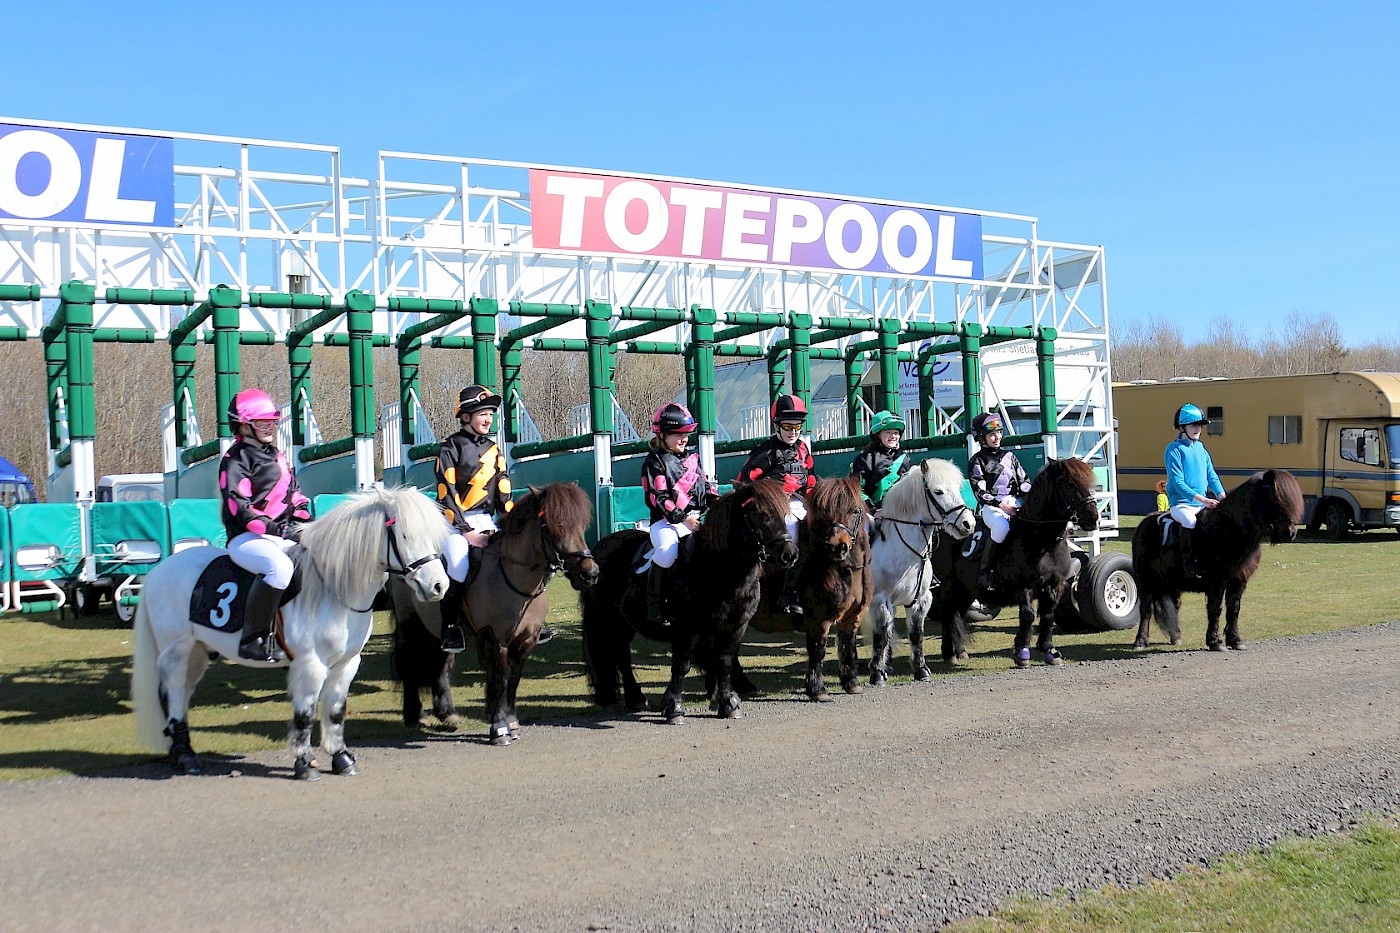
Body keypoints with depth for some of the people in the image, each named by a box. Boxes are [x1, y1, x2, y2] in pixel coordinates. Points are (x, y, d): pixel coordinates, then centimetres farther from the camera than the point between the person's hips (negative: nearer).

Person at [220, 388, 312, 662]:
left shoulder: (276, 455, 22)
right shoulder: (235, 460, -3)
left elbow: (294, 496, 25)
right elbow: (239, 507, -15)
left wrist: (304, 522, 6)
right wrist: (274, 528, -25)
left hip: (284, 535, 9)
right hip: (247, 538, -8)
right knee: (279, 568, -37)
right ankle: (252, 639, -31)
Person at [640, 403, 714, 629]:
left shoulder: (692, 458, 20)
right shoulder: (654, 462, -1)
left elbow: (706, 487, 24)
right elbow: (657, 498, -10)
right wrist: (683, 518, -19)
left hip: (698, 517, 7)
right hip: (667, 521, -6)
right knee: (667, 551, -35)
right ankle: (655, 605, -21)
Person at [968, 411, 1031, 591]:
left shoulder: (1009, 456, 19)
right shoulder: (977, 461, 4)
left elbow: (1024, 481, 19)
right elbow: (980, 492, -5)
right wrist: (1001, 505, -16)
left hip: (1015, 503, 5)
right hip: (991, 507, -4)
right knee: (1002, 526, -37)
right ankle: (984, 572, -25)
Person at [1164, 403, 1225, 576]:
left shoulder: (1200, 448, 15)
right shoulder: (1174, 450, -6)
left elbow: (1211, 476, 16)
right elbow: (1178, 482, -15)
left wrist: (1223, 497, -2)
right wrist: (1202, 499, -24)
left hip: (1203, 502, 7)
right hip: (1180, 503, -7)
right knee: (1190, 520, -35)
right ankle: (1188, 561, -23)